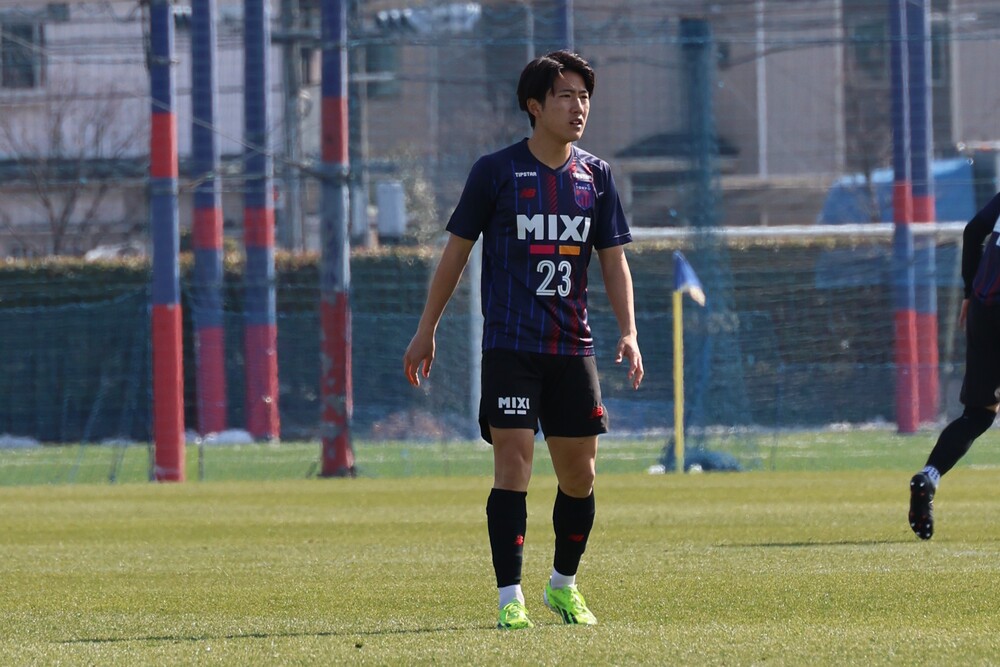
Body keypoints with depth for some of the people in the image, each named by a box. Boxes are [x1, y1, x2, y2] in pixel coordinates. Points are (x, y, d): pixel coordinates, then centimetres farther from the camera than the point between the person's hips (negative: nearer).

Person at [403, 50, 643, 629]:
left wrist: (629, 333, -3)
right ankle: (510, 598, -11)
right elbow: (457, 250, 4)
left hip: (573, 345, 4)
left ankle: (564, 586, 28)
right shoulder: (497, 171, -2)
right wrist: (427, 330, 5)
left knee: (580, 475, 8)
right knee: (514, 466, -12)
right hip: (509, 344, -4)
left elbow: (614, 260, 10)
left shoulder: (596, 176, 8)